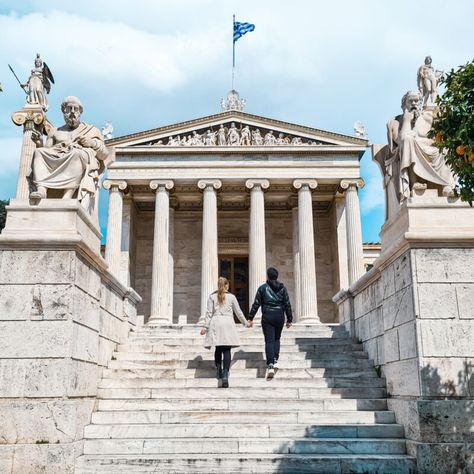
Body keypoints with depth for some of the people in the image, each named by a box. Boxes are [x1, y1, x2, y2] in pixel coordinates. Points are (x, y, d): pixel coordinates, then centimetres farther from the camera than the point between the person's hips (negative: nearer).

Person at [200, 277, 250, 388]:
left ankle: (219, 370, 13)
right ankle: (225, 375, -13)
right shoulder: (231, 297, 6)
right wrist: (246, 323, 23)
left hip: (215, 323, 1)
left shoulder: (212, 297, 6)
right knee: (226, 350, -4)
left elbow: (209, 313, 2)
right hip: (228, 323, -1)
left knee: (218, 349, 15)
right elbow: (238, 312, 11)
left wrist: (205, 327, 6)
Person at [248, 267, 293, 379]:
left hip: (267, 316, -2)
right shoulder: (282, 288, 4)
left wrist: (250, 318, 6)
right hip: (279, 316, 2)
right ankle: (275, 360, 14)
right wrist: (289, 319, 11)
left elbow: (256, 304, 0)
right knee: (277, 339, 21)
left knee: (269, 341, -3)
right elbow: (287, 304, 4)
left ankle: (270, 365, -15)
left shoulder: (262, 288, -1)